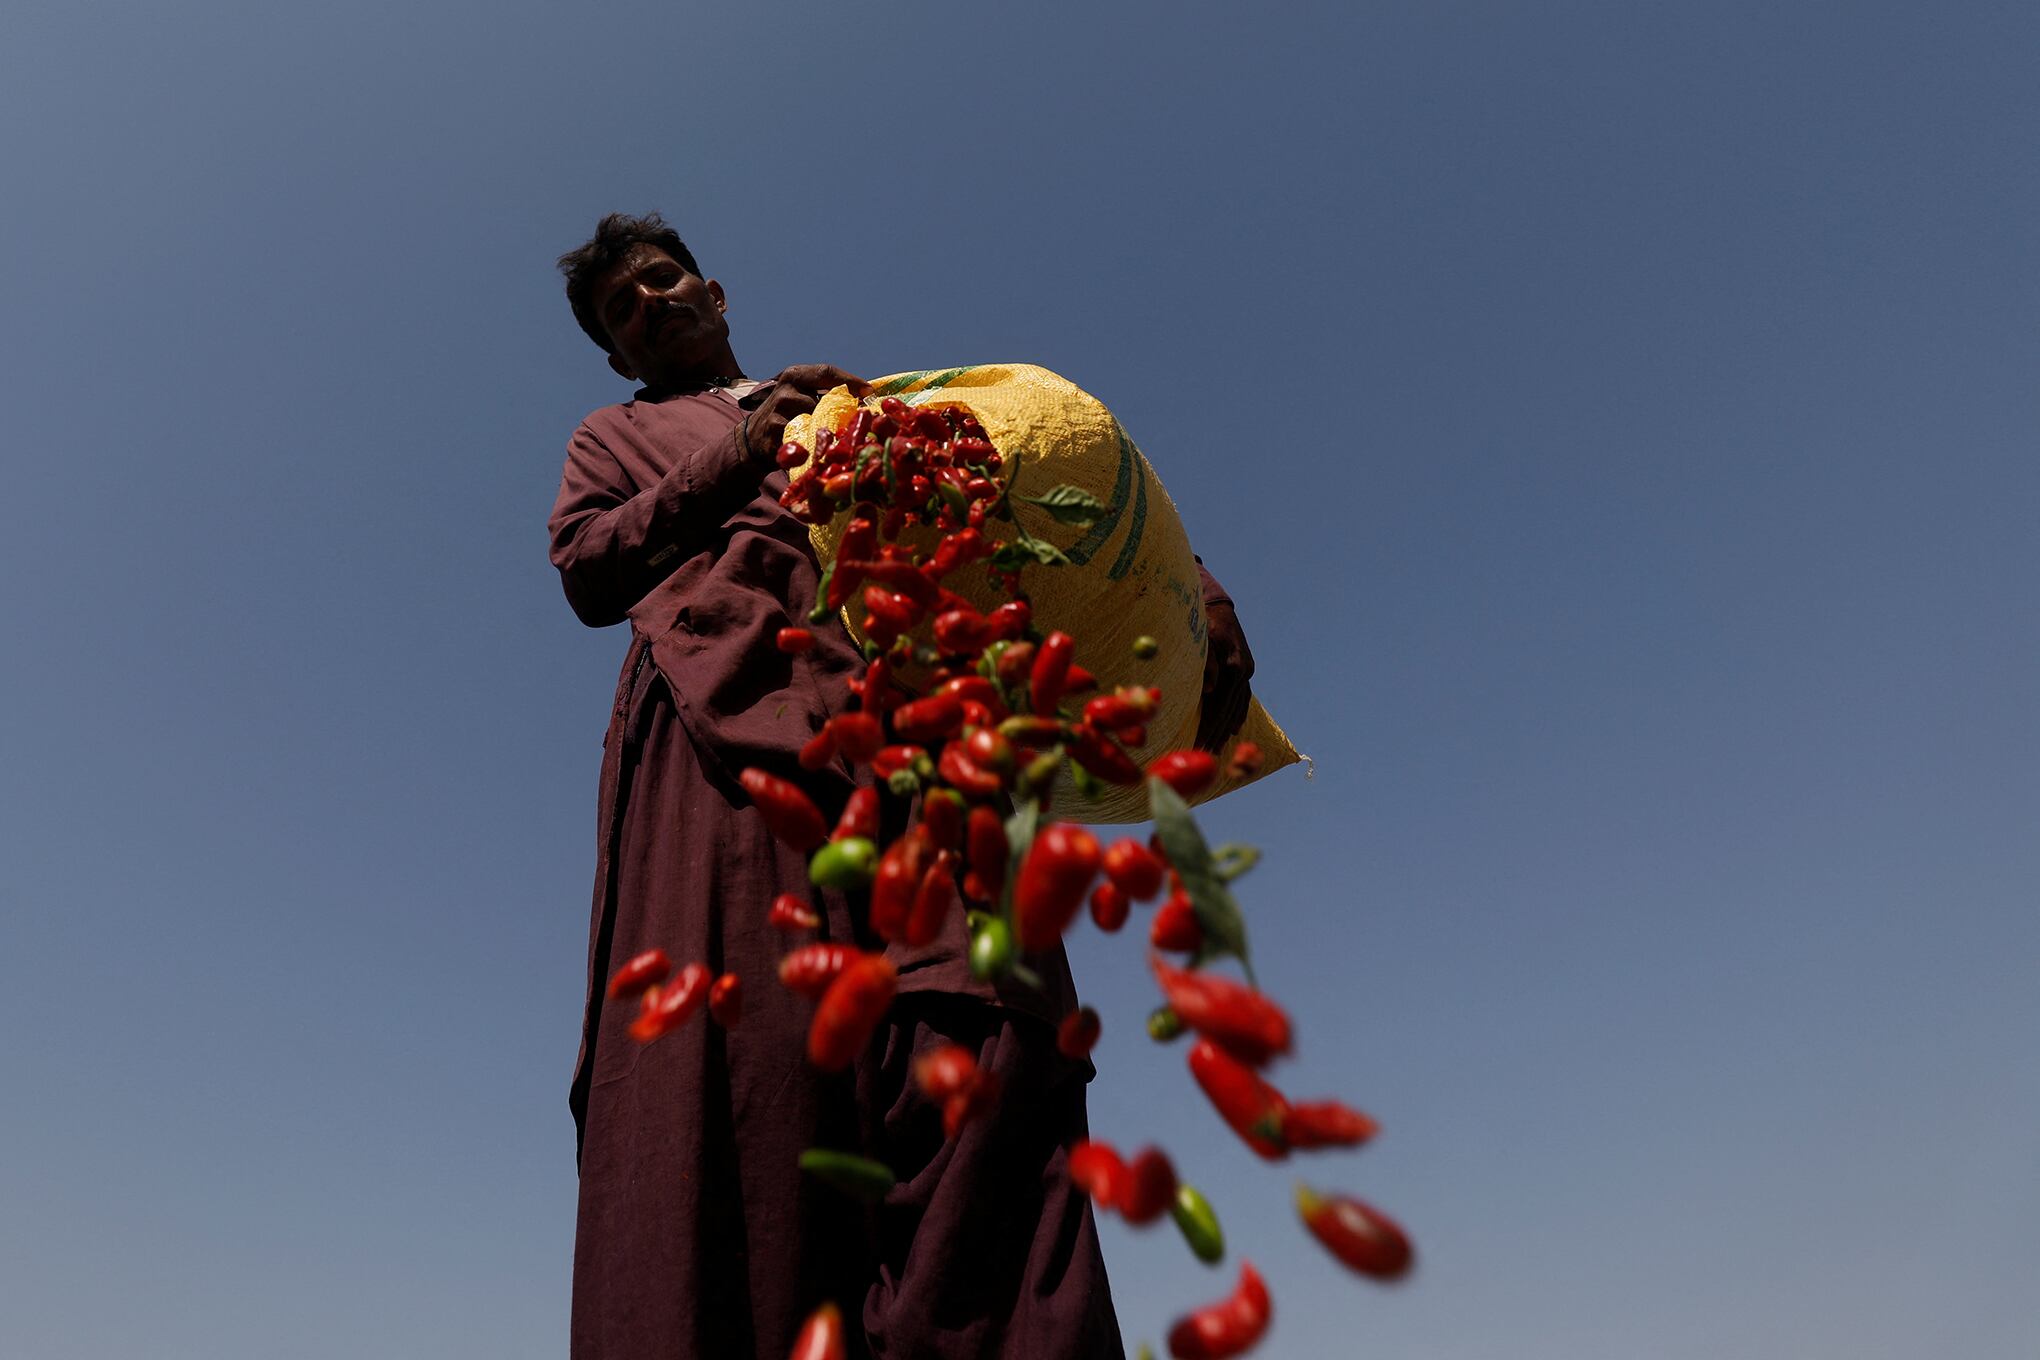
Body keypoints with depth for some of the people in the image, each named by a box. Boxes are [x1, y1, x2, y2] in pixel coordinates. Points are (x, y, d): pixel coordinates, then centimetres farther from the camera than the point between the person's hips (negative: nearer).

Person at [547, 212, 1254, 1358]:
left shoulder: (855, 402, 38)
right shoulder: (618, 436, 36)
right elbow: (588, 569, 15)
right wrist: (743, 456, 7)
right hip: (727, 695, 0)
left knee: (978, 1010, -24)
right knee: (722, 1059, -18)